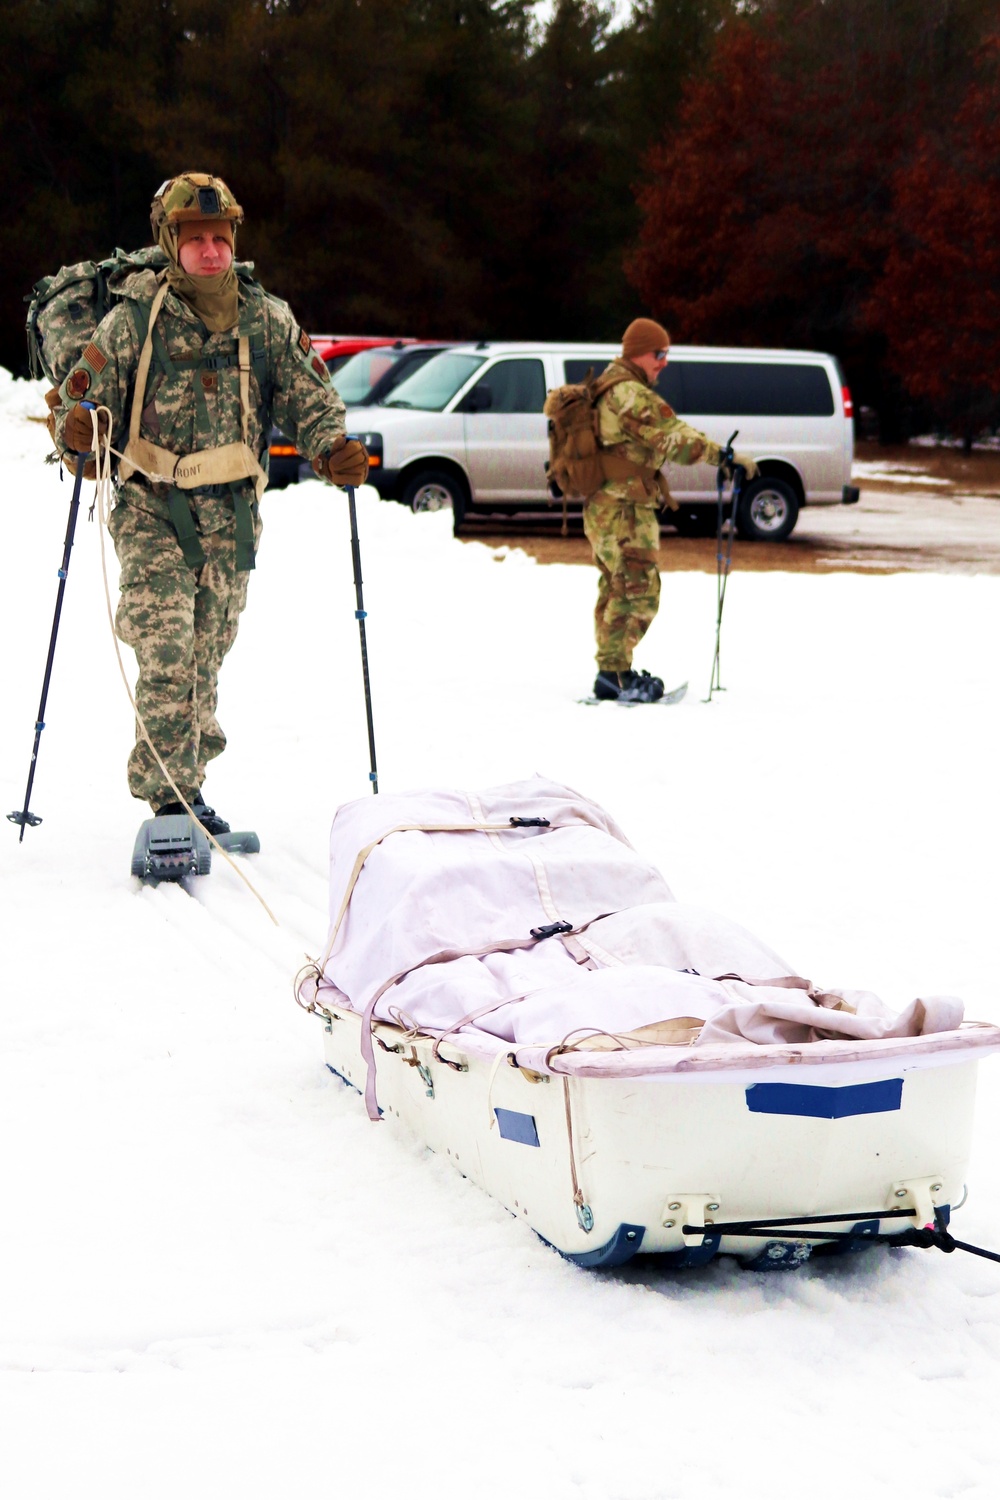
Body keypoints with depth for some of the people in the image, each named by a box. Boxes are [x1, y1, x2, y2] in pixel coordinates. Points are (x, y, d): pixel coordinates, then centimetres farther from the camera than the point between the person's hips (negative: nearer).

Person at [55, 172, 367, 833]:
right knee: (167, 652, -16)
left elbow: (309, 398, 6)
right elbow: (86, 394, 0)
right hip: (152, 508, -3)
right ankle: (171, 796, -11)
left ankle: (180, 779, 26)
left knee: (207, 655, 9)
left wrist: (333, 448, -14)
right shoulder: (135, 319, -1)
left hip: (231, 513, 3)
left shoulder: (269, 320, 5)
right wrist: (79, 427, -23)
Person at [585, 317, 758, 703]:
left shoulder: (608, 386, 18)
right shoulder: (631, 394, -17)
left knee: (616, 588, 15)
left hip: (604, 507, 11)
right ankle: (615, 674, -10)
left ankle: (612, 673, 20)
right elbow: (672, 436, -27)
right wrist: (724, 455, -32)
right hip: (625, 510, -11)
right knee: (638, 590, -10)